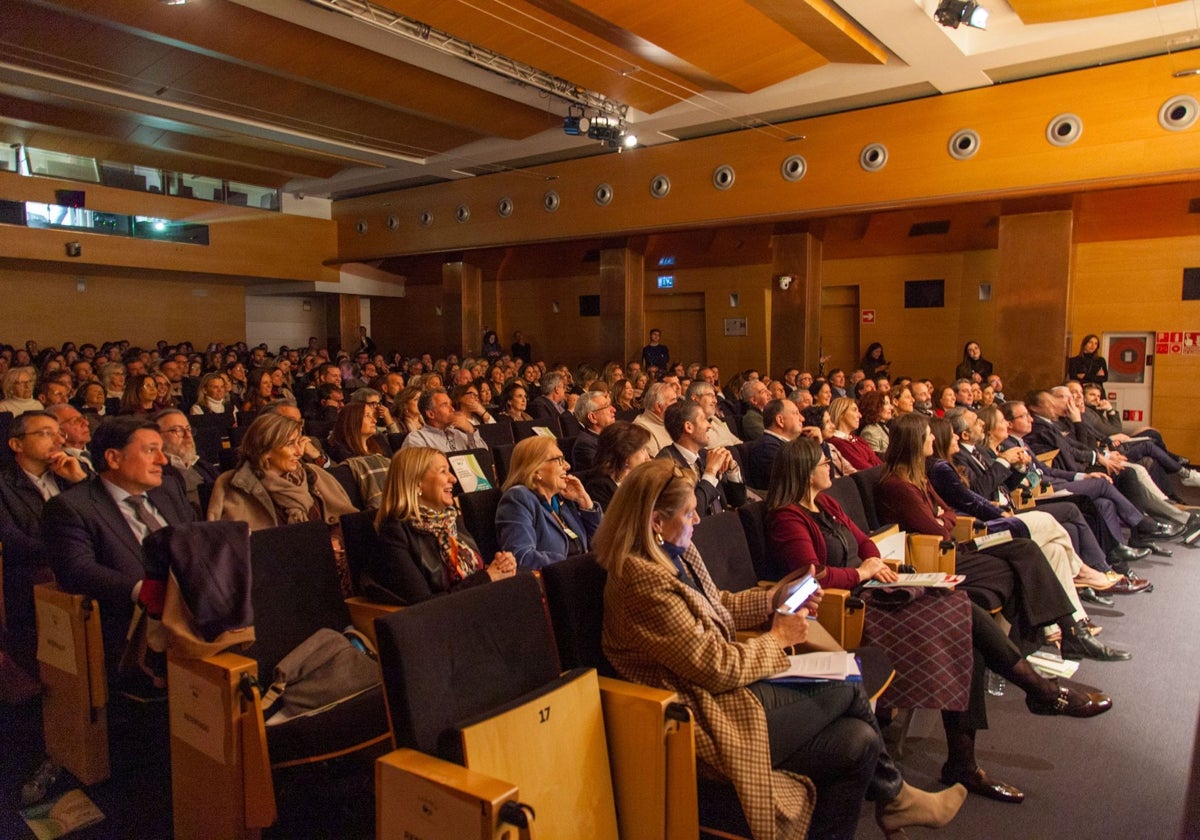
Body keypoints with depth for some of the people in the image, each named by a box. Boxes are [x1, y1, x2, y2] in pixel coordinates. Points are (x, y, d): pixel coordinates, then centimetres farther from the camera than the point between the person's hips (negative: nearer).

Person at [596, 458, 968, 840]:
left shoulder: (676, 552, 3)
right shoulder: (644, 583, -26)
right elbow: (717, 668, -22)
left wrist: (775, 600, 5)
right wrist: (777, 639, -8)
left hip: (727, 684, 8)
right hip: (715, 719, -8)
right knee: (846, 688, -2)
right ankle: (893, 796, 21)